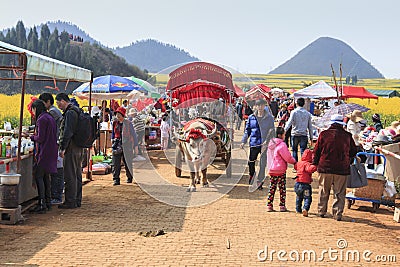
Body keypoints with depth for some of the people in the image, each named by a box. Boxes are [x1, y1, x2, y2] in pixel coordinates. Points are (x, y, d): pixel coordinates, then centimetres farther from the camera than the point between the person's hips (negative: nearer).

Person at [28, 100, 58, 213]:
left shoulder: (41, 119, -14)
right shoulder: (50, 118, 15)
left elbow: (40, 138, -16)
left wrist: (30, 137, 0)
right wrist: (34, 136, 19)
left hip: (44, 153, -9)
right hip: (51, 152, 9)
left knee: (38, 176, -7)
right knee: (46, 176, 13)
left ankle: (42, 204, -10)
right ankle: (48, 202, 17)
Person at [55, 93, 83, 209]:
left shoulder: (70, 113, -15)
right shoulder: (76, 111, 15)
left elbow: (68, 133, -22)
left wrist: (62, 148, -19)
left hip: (71, 148, -10)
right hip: (79, 148, 10)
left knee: (70, 176, -5)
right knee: (77, 175, 13)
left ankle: (70, 201, -2)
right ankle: (77, 200, 20)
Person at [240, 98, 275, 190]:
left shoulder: (269, 117, -1)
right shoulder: (251, 117, 8)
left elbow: (272, 130, -2)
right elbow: (247, 130, 14)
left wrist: (267, 141, -15)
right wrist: (243, 141, 5)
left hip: (265, 144, -2)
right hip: (254, 143, 2)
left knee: (263, 163, 1)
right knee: (251, 162, 1)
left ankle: (259, 181, 12)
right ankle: (251, 174, 29)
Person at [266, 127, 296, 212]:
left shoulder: (271, 144, 9)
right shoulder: (282, 145, -16)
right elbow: (287, 157, -12)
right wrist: (294, 161, 5)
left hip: (271, 170, 7)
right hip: (280, 170, -7)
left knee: (272, 188, 10)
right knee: (282, 188, 3)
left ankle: (269, 205, 9)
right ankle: (282, 206, 6)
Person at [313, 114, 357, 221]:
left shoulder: (324, 134, -2)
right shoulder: (347, 136, -2)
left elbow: (317, 151, 3)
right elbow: (354, 152, 8)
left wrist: (315, 163, 16)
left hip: (325, 168, 1)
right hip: (342, 169, -1)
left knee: (323, 192, 15)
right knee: (339, 193, 7)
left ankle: (321, 211, 22)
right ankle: (337, 214, 4)